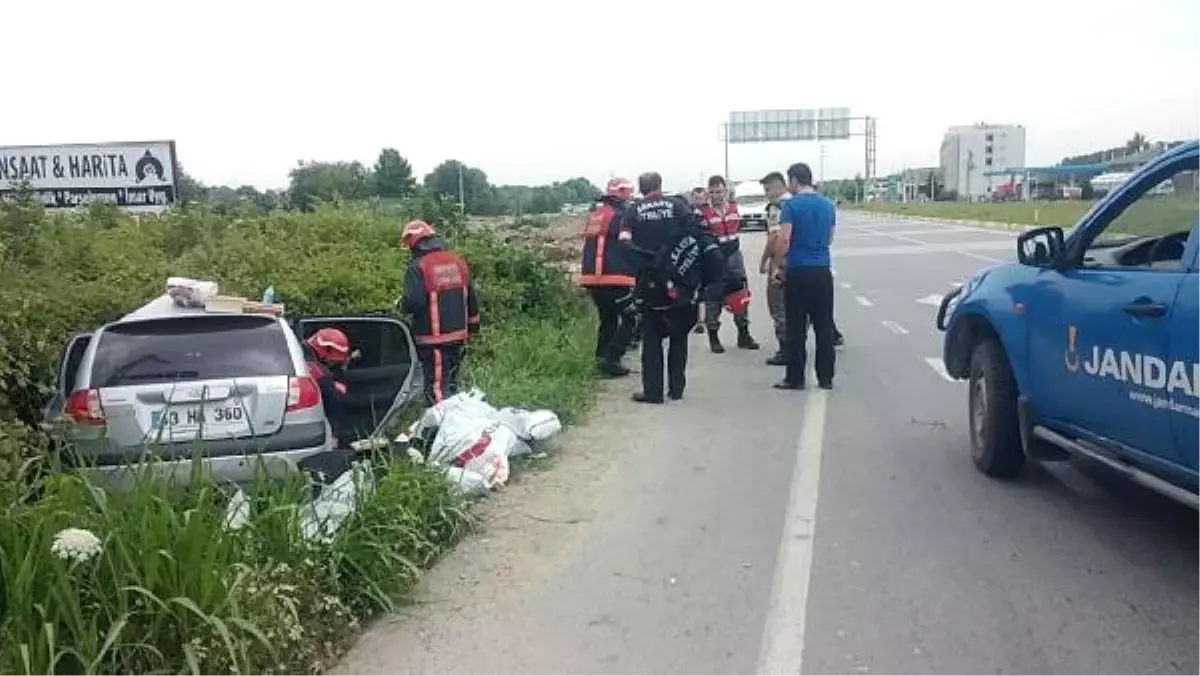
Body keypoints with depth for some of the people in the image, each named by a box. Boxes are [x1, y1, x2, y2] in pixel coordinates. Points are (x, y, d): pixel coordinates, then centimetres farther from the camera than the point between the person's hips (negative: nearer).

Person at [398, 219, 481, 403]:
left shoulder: (418, 267, -14)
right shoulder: (458, 262, 7)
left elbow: (413, 303, -23)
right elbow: (472, 299, 13)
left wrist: (402, 305, -1)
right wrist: (473, 326, 23)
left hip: (433, 339, -7)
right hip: (458, 335, 7)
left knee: (437, 389, -3)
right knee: (451, 385, 20)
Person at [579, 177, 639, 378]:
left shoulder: (593, 215, 16)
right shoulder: (621, 216, -9)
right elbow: (631, 247, -7)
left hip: (591, 277, 8)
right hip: (614, 278, -8)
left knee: (607, 318, 20)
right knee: (631, 317, 1)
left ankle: (601, 359, 19)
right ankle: (611, 360, -6)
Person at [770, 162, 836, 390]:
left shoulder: (791, 205, -8)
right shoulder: (828, 205, 9)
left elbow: (784, 239, -16)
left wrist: (776, 265, -5)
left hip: (798, 272, -5)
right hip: (823, 271, 5)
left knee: (796, 328, 2)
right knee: (824, 326, 8)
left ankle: (795, 379, 6)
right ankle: (826, 378, 11)